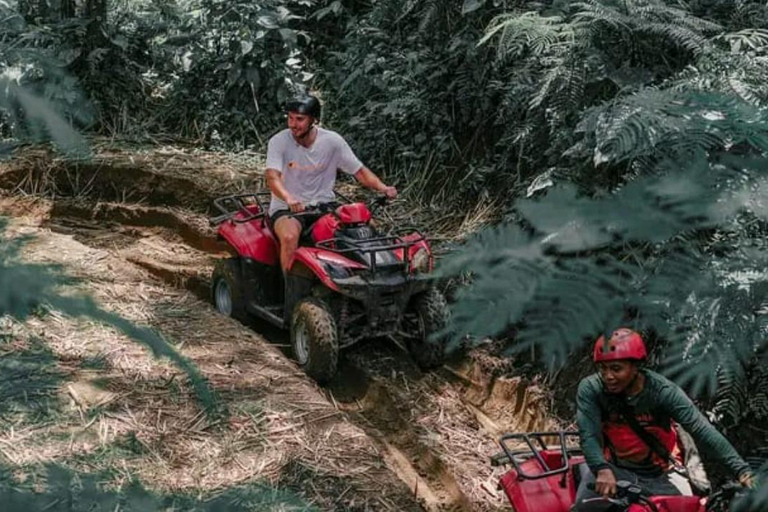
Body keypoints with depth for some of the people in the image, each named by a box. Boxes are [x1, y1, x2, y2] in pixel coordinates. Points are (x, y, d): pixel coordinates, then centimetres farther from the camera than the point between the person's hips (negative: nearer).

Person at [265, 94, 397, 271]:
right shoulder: (278, 142, -9)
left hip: (323, 204, 3)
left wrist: (383, 188, -17)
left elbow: (359, 171, 2)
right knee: (290, 237, -36)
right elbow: (272, 178, -23)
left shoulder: (332, 141, -2)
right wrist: (289, 199, -44)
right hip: (286, 208, -3)